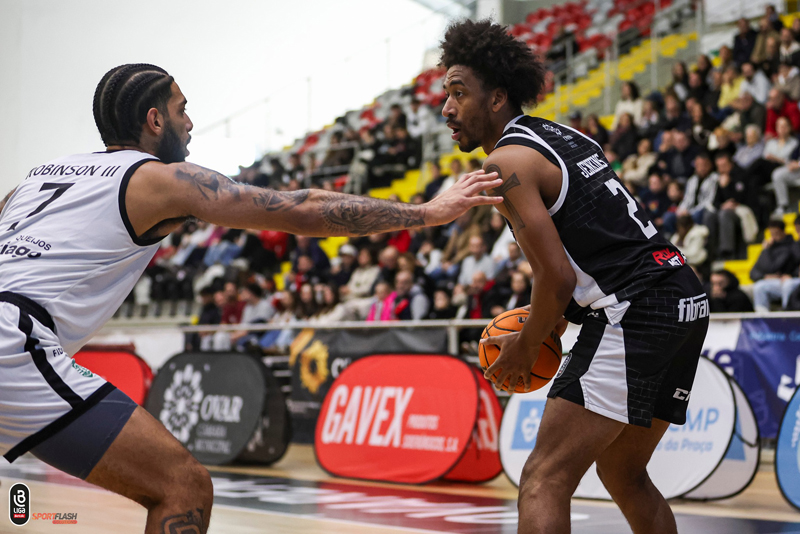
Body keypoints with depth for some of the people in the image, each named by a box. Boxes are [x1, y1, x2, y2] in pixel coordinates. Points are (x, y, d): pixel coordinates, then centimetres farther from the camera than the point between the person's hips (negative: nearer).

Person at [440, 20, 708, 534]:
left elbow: (557, 276, -15)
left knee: (546, 480, -10)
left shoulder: (507, 160, -8)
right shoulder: (566, 136, 20)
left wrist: (525, 349, 1)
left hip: (634, 313, -10)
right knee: (625, 475, 23)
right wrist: (557, 317, 23)